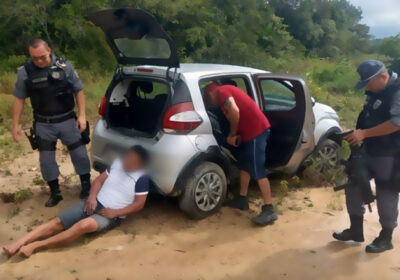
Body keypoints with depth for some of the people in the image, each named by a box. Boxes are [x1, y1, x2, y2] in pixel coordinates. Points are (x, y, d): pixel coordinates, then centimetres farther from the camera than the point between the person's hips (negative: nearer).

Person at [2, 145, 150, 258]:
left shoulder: (142, 178, -11)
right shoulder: (117, 163, 5)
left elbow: (139, 204, -11)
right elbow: (99, 180, 10)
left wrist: (115, 213, -18)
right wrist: (92, 197, -7)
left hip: (111, 215, -6)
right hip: (94, 203, 6)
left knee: (85, 224, -35)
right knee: (57, 221, -10)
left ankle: (35, 246, -31)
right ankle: (18, 243, -15)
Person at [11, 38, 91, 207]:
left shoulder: (65, 66, -7)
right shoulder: (24, 72, -4)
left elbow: (78, 91, 0)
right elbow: (19, 99, 4)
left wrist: (82, 115, -7)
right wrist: (15, 125, 2)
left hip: (67, 120, -1)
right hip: (43, 124, 1)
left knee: (80, 154, 5)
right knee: (46, 160, 6)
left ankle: (86, 187, 24)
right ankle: (55, 193, 23)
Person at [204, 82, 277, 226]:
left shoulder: (221, 91, -6)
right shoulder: (227, 91, 25)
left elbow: (235, 111, -22)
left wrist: (232, 134, -10)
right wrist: (236, 135, 8)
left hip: (256, 129, -10)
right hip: (251, 130, 10)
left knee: (258, 171, -10)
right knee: (244, 165, 18)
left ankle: (269, 210, -6)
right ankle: (242, 199, 28)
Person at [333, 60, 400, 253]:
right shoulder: (375, 92, 9)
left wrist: (364, 133, -29)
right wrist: (357, 135, 5)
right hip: (369, 152, 9)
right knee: (353, 187, 12)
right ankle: (356, 230, 27)